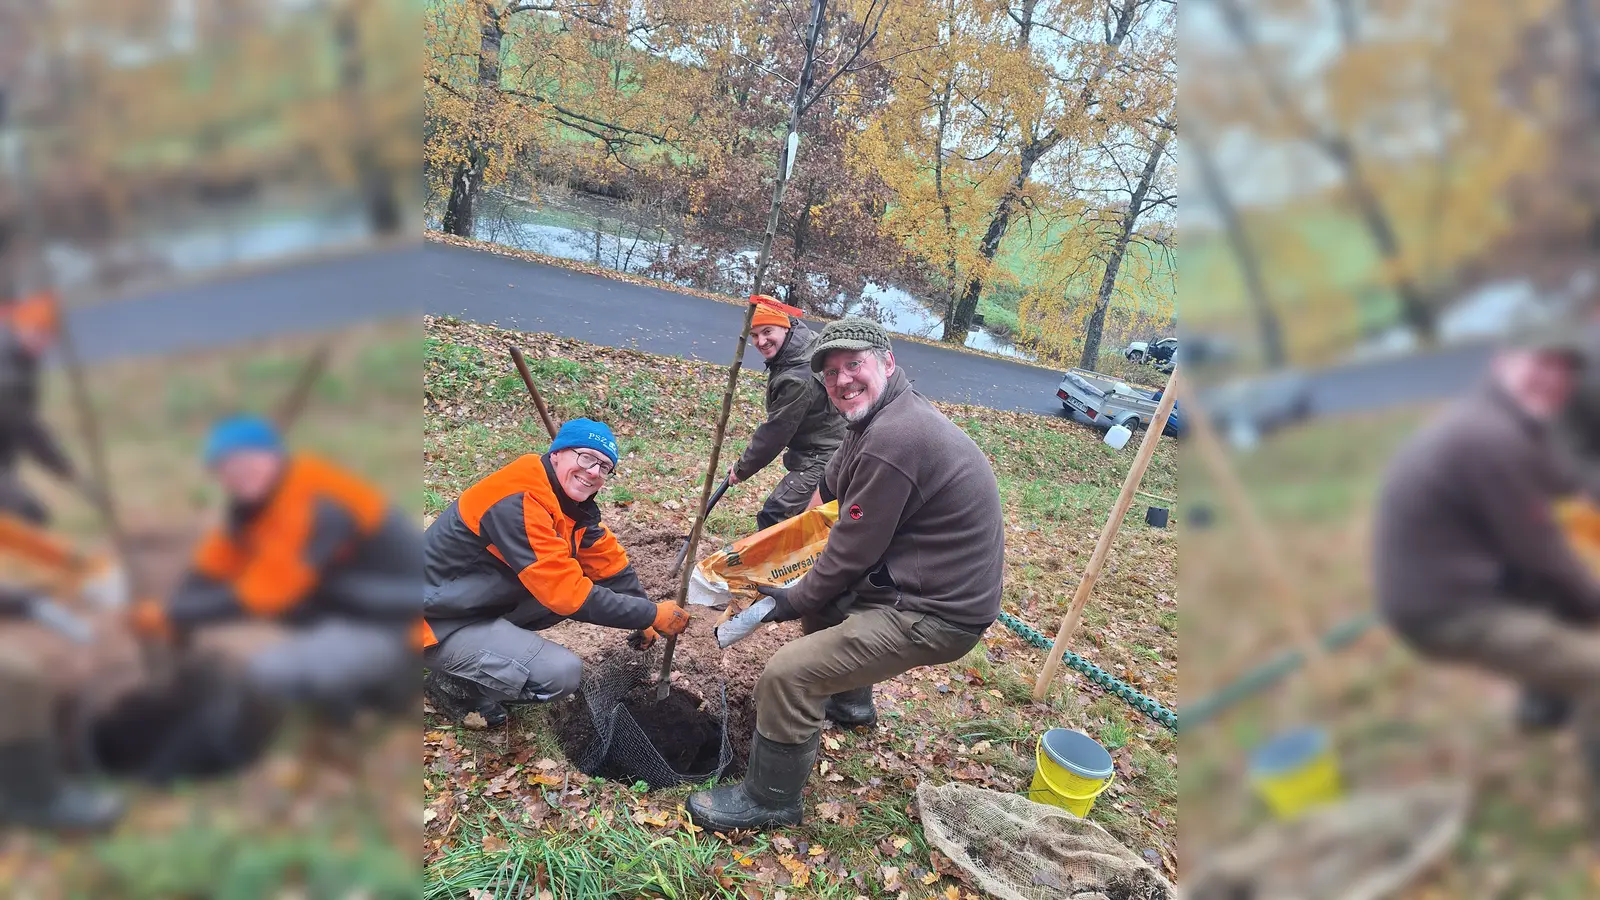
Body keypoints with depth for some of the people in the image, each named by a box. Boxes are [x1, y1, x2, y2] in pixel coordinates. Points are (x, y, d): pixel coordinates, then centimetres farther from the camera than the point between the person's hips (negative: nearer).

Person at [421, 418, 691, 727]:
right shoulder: (520, 501, -28)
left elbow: (610, 564, 9)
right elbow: (567, 593, -29)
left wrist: (643, 620, 4)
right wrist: (651, 614, -24)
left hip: (484, 602, 9)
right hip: (440, 622, -9)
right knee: (562, 674, -22)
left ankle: (495, 639, 10)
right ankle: (455, 684, 0)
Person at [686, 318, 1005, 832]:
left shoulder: (892, 440, -25)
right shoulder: (879, 418, 8)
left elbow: (852, 552, -19)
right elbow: (830, 488, 18)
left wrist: (794, 602, -3)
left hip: (938, 614, -11)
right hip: (926, 583, 11)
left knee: (787, 675, -16)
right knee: (823, 595, 28)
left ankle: (769, 800, 5)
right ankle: (848, 701, 45)